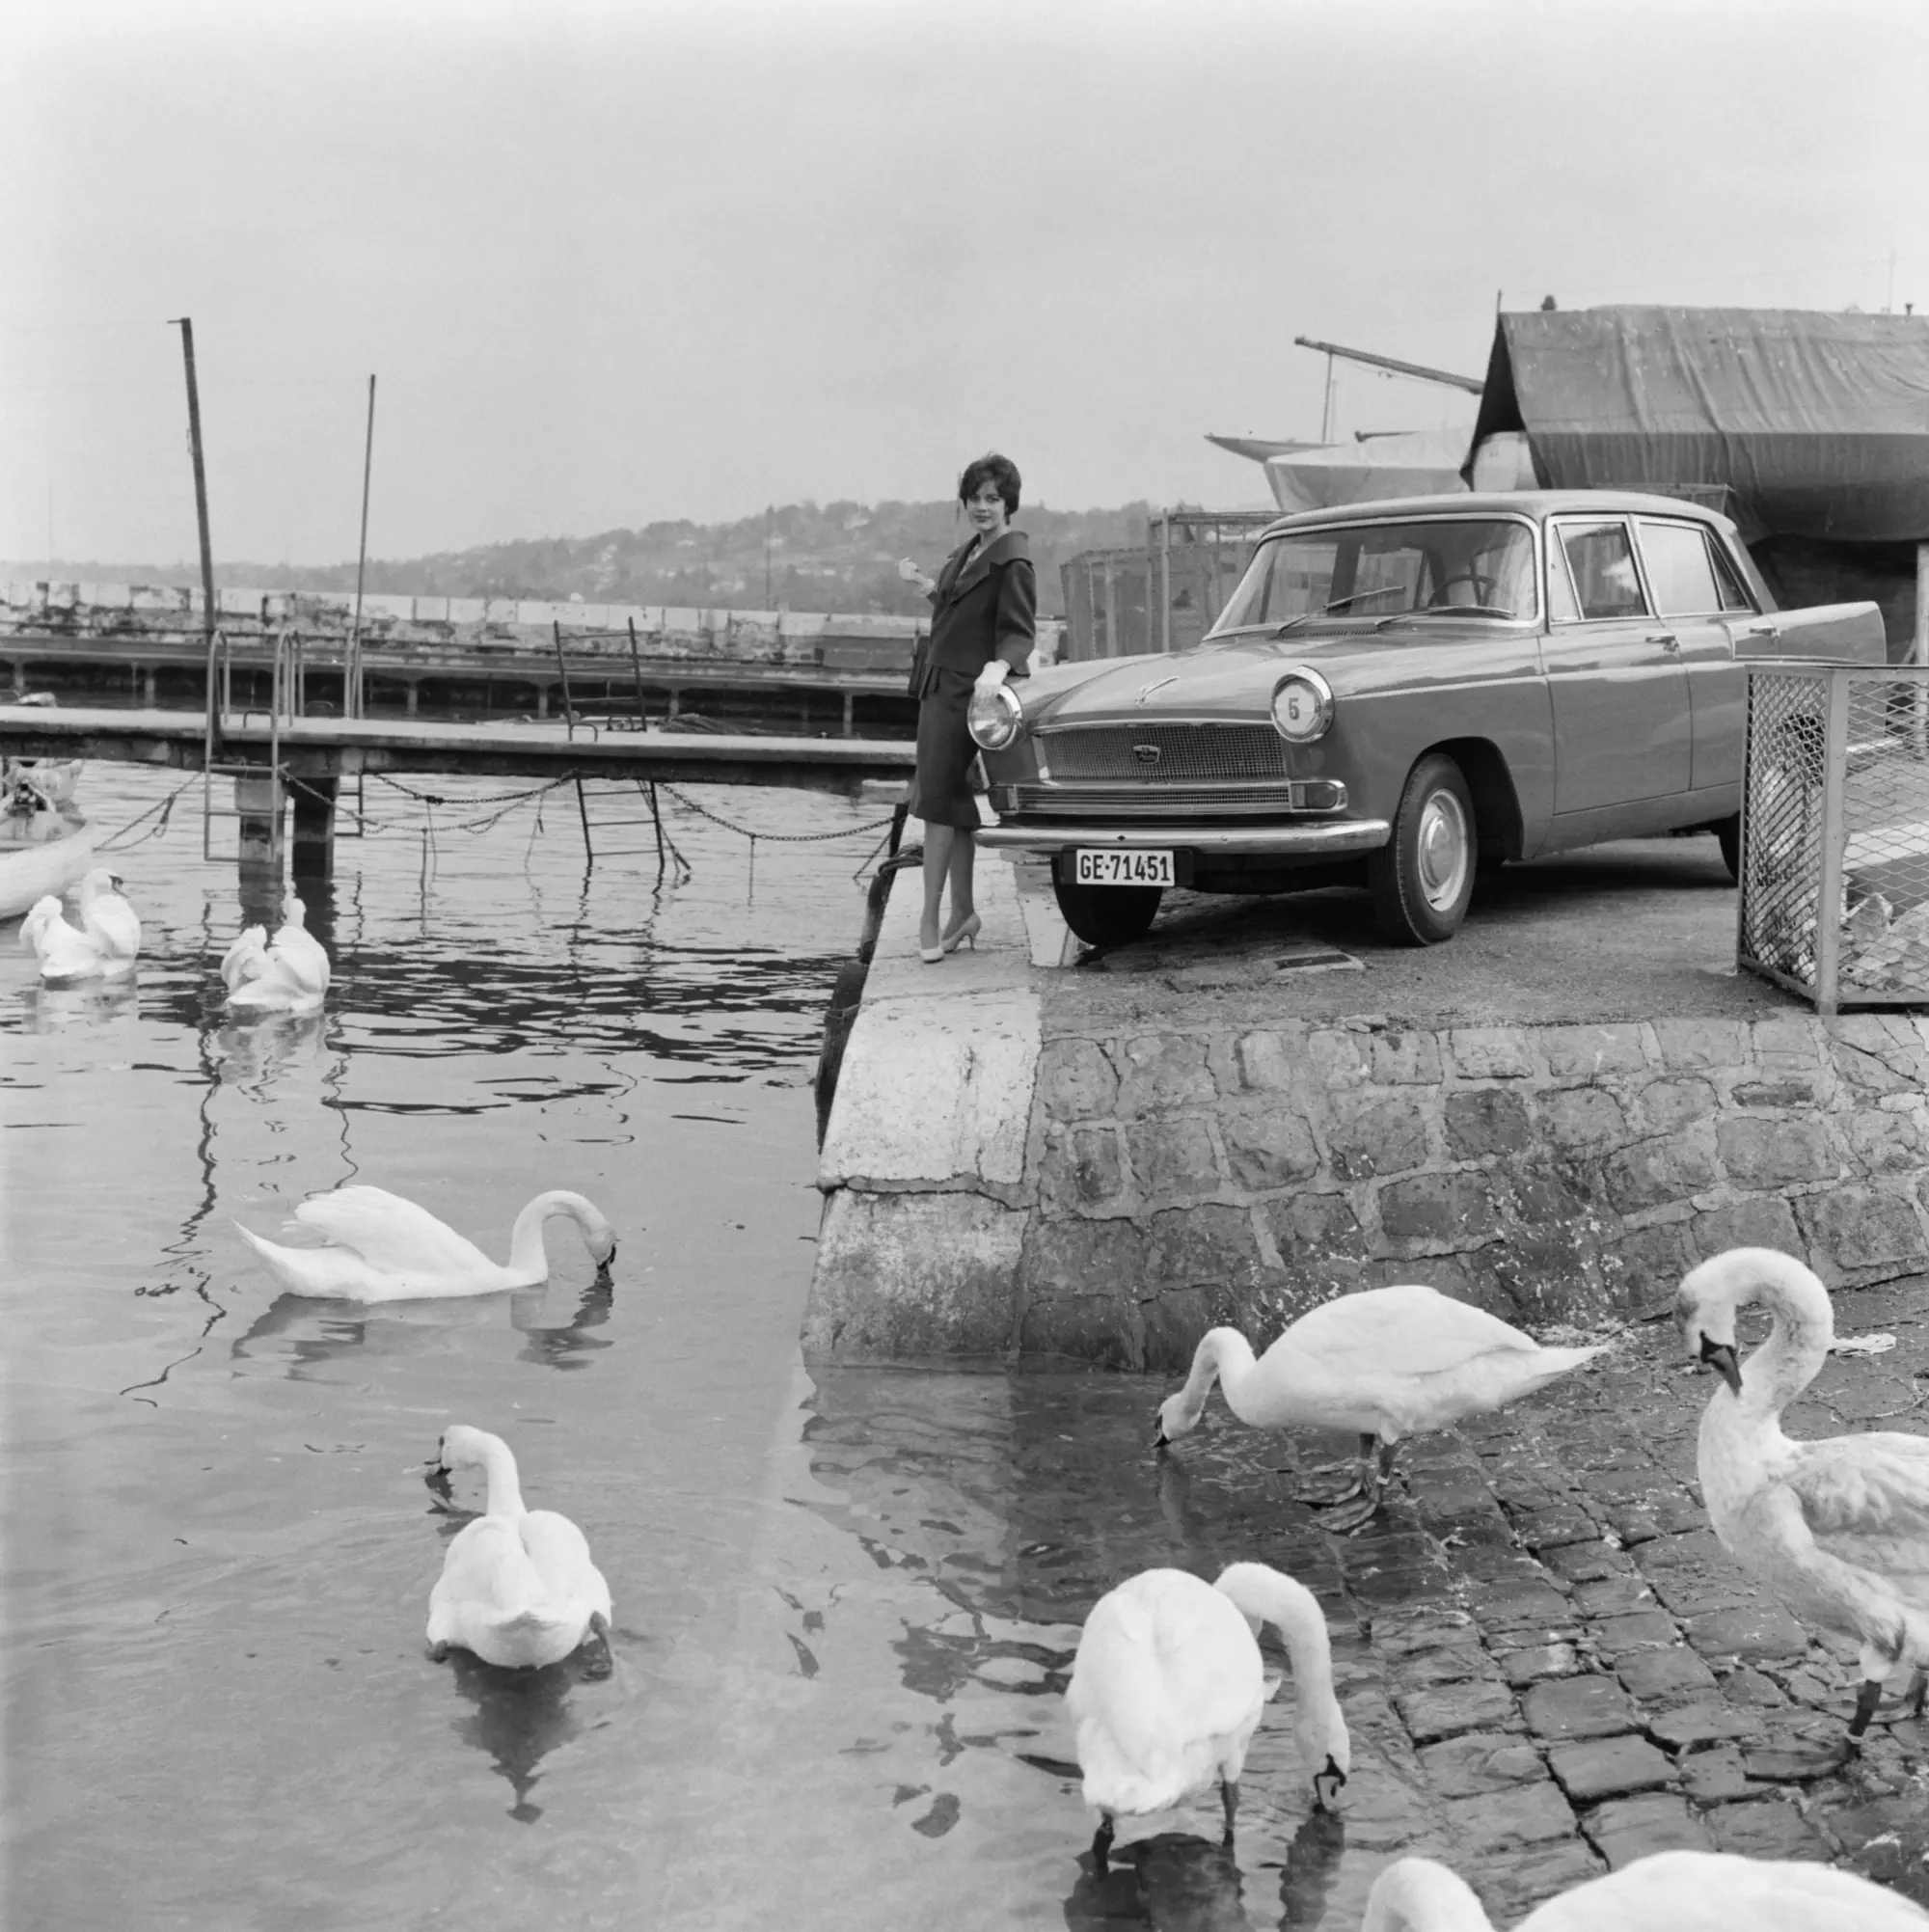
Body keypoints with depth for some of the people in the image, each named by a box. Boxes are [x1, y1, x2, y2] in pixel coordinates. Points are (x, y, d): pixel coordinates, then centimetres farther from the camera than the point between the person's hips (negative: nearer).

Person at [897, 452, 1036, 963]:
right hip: (940, 687, 9)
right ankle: (961, 912, 19)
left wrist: (999, 666, -35)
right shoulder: (968, 551, 13)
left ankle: (931, 919, -5)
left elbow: (1018, 633, -17)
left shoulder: (1013, 562, -13)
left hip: (968, 692, -9)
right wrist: (922, 583, 34)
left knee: (940, 802, -9)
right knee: (954, 805, 12)